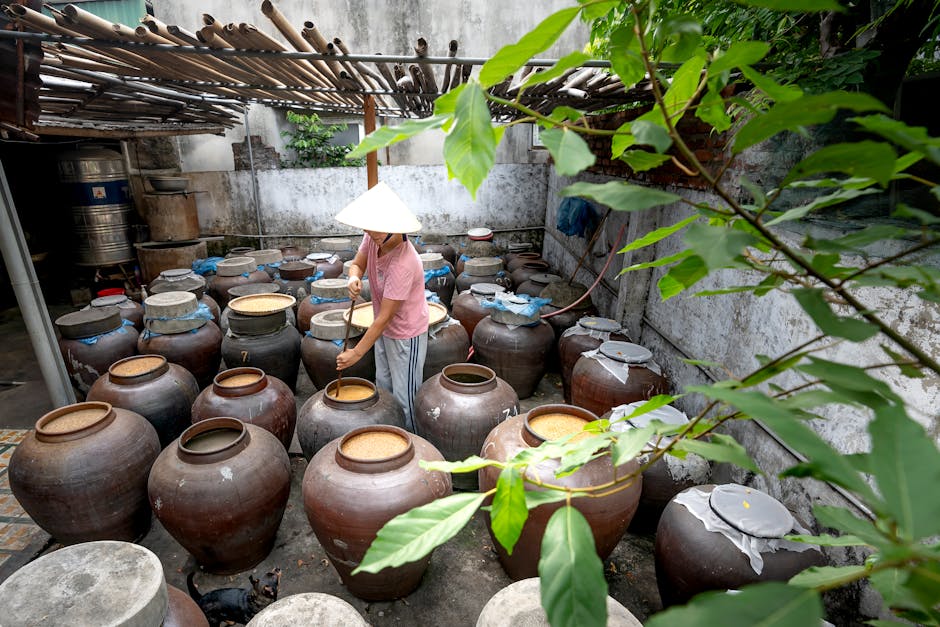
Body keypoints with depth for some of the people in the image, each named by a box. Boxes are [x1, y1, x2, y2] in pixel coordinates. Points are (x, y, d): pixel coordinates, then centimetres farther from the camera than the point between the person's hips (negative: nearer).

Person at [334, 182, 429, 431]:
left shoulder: (403, 264, -36)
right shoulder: (373, 238, -12)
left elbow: (385, 316, -30)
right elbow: (357, 263, 5)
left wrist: (357, 352, -22)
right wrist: (354, 278, -21)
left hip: (406, 335, -9)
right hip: (385, 329, 9)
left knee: (404, 398, 6)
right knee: (383, 388, 25)